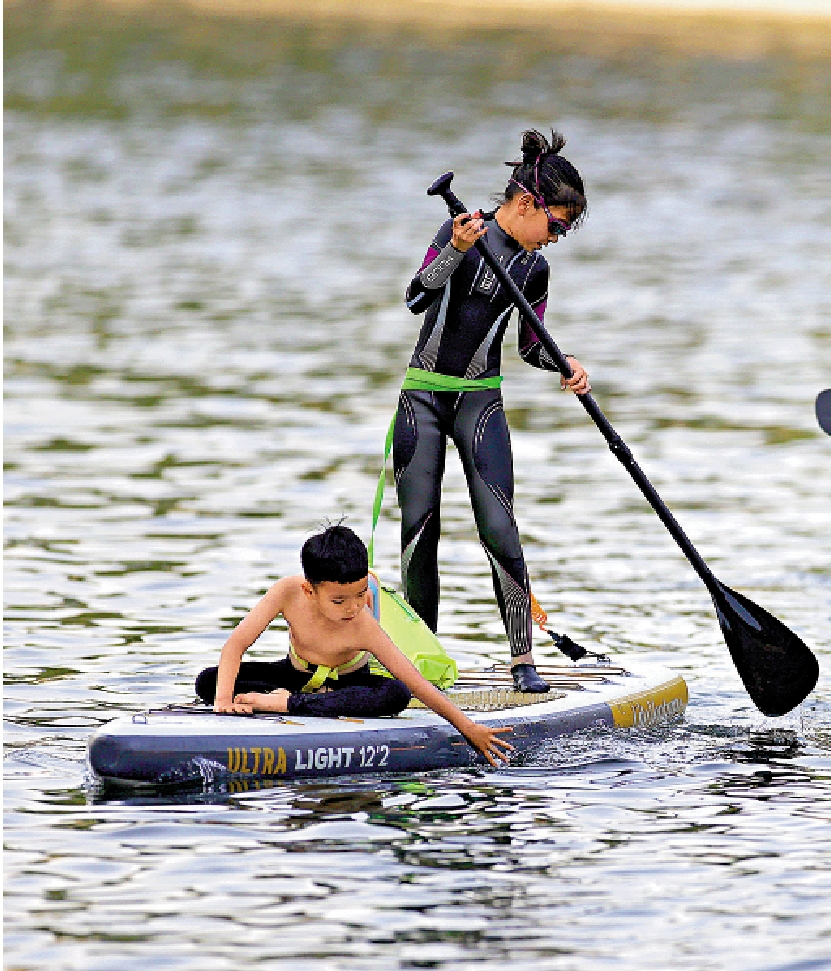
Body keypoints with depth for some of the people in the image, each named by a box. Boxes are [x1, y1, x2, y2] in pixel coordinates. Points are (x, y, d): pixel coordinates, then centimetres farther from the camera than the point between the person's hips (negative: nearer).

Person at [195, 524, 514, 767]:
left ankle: (284, 704, -40)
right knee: (208, 681, -20)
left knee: (396, 694, -37)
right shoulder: (289, 593, -29)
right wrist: (224, 699, -42)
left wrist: (469, 728, -30)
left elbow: (417, 684, -29)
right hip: (297, 674, 2)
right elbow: (236, 644, -27)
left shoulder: (363, 629, -32)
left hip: (344, 682, -2)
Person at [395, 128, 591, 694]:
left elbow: (531, 345, 13)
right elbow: (417, 297, -16)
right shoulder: (464, 229, -5)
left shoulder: (534, 269, 3)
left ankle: (524, 658, -10)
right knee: (418, 530, 0)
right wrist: (455, 250, -31)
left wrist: (565, 365, -7)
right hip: (423, 396, -1)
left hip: (480, 400, 1)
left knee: (499, 528, -12)